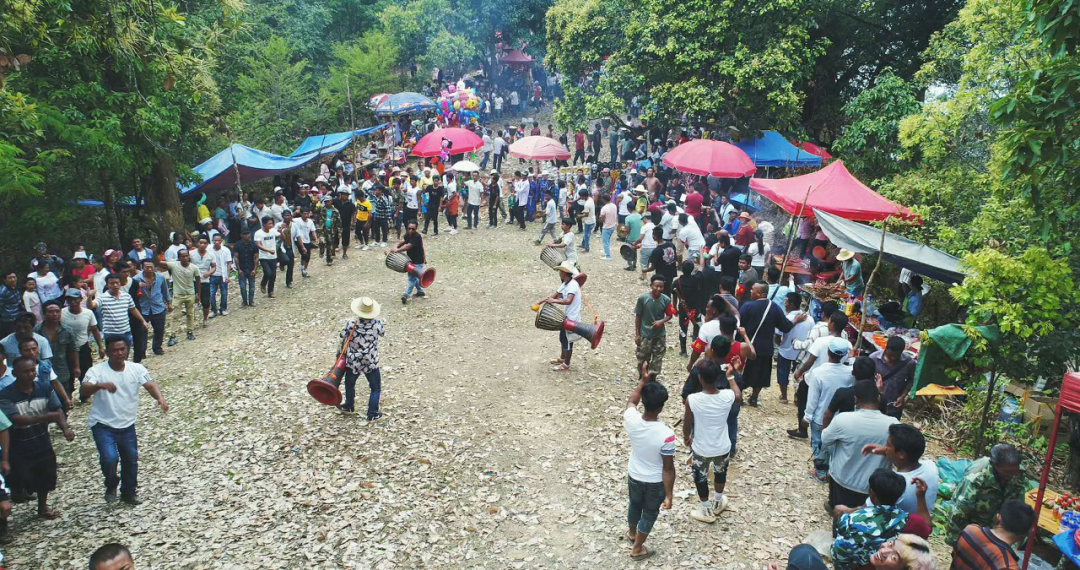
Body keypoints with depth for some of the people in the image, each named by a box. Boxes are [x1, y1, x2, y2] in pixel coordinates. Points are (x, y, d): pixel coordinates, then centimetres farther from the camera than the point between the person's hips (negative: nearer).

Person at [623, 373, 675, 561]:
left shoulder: (631, 419, -24)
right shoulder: (666, 434, -34)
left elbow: (631, 401, 2)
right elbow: (668, 469, -23)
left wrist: (643, 381, 3)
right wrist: (669, 495, -12)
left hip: (634, 476, 4)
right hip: (655, 482, -4)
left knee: (635, 505, 32)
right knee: (649, 514, 22)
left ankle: (632, 533, 58)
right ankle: (637, 549, 40)